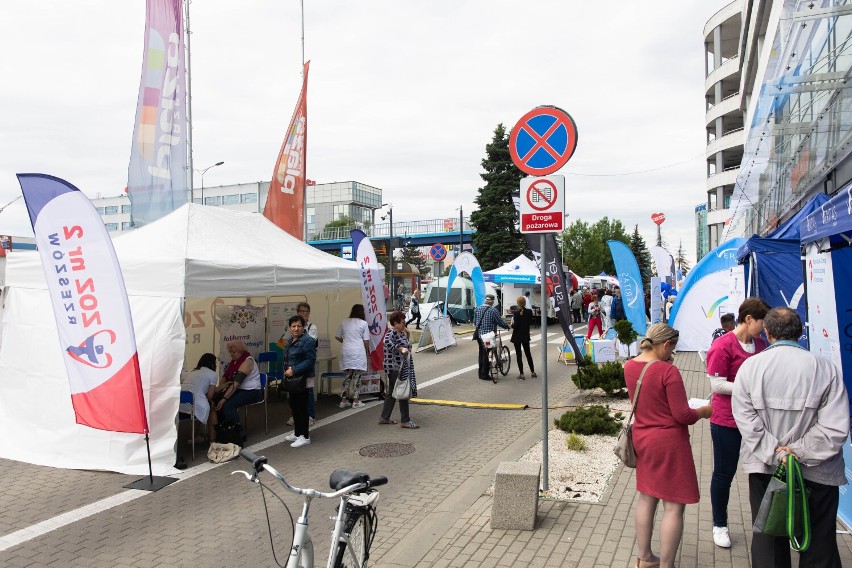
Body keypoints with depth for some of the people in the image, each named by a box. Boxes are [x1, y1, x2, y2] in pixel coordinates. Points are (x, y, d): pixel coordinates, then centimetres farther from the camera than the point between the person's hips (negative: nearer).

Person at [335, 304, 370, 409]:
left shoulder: (344, 322, 9)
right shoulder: (363, 323, -2)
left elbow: (337, 337, 13)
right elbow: (366, 341, -2)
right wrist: (367, 352, 13)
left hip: (346, 352, 4)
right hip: (358, 352, -4)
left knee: (347, 377, 12)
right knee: (356, 377, 3)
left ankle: (344, 400, 14)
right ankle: (355, 401, 6)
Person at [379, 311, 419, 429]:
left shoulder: (401, 333, 13)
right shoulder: (391, 333, -16)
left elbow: (406, 345, 28)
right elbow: (387, 342, -37)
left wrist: (406, 334, 14)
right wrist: (401, 349, -42)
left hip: (403, 368, 10)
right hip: (395, 367, -10)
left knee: (393, 392, 15)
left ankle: (384, 418, 24)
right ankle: (405, 421, -1)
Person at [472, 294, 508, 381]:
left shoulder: (478, 309, 4)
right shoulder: (493, 310, -15)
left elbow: (474, 322, 13)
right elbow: (500, 323, -9)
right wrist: (507, 327, 9)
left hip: (479, 334, 6)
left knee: (481, 354, 16)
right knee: (486, 355, 1)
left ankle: (481, 373, 24)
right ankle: (485, 375, 5)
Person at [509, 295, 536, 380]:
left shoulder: (516, 313, -18)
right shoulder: (529, 312, -4)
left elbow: (515, 325, -19)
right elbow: (530, 322, 7)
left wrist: (511, 326, 1)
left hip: (517, 336, -5)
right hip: (526, 336, 5)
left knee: (518, 355, 2)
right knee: (528, 353, 19)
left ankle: (522, 374, 2)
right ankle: (533, 372, 24)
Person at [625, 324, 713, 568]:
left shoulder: (630, 366, 0)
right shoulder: (668, 371, -21)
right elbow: (682, 415, -19)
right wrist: (703, 412, 0)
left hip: (641, 439, 8)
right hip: (668, 442, -8)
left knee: (646, 498, 19)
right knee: (674, 506, 3)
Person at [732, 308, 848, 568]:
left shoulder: (750, 366, -8)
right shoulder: (825, 368, -11)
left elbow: (745, 419, -13)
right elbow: (836, 428, -15)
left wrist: (774, 453, -11)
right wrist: (798, 452, -11)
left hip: (764, 467, 1)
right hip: (816, 472, -1)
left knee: (767, 539, 16)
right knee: (819, 546, 13)